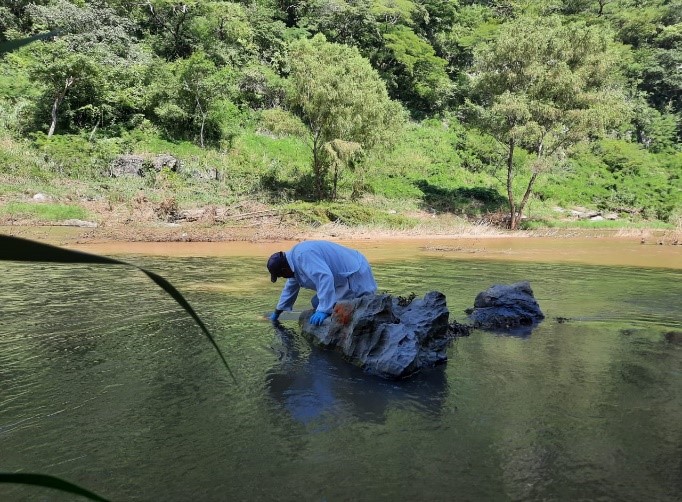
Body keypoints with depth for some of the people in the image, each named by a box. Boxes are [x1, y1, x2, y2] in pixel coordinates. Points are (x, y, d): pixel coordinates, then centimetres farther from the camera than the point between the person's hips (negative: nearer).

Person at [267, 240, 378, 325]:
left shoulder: (303, 255, -23)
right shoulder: (295, 257, 12)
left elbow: (325, 278, -35)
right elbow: (291, 287, 27)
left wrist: (323, 310, -36)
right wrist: (277, 313, 37)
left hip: (356, 277, -11)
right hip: (343, 279, 11)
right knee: (317, 303, 5)